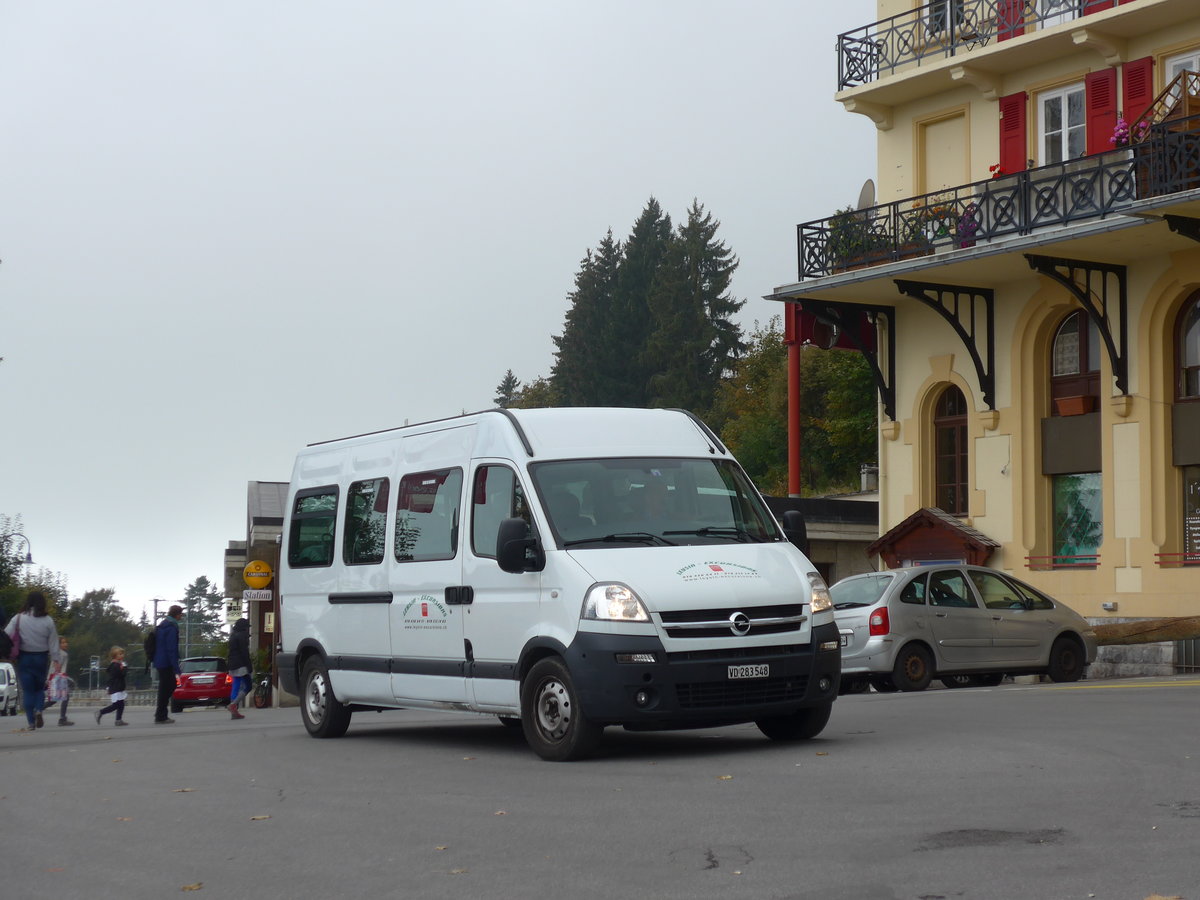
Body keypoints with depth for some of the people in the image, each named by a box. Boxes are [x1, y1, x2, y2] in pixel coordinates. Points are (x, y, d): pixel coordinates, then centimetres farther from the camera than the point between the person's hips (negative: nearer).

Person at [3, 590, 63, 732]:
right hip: (41, 658, 1)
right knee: (40, 687, 18)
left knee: (27, 690, 5)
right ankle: (39, 710, -8)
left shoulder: (18, 618, -7)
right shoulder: (48, 621, -3)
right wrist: (56, 660, 5)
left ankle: (31, 722, 2)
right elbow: (54, 644, 0)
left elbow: (6, 636, -12)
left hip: (24, 658, -1)